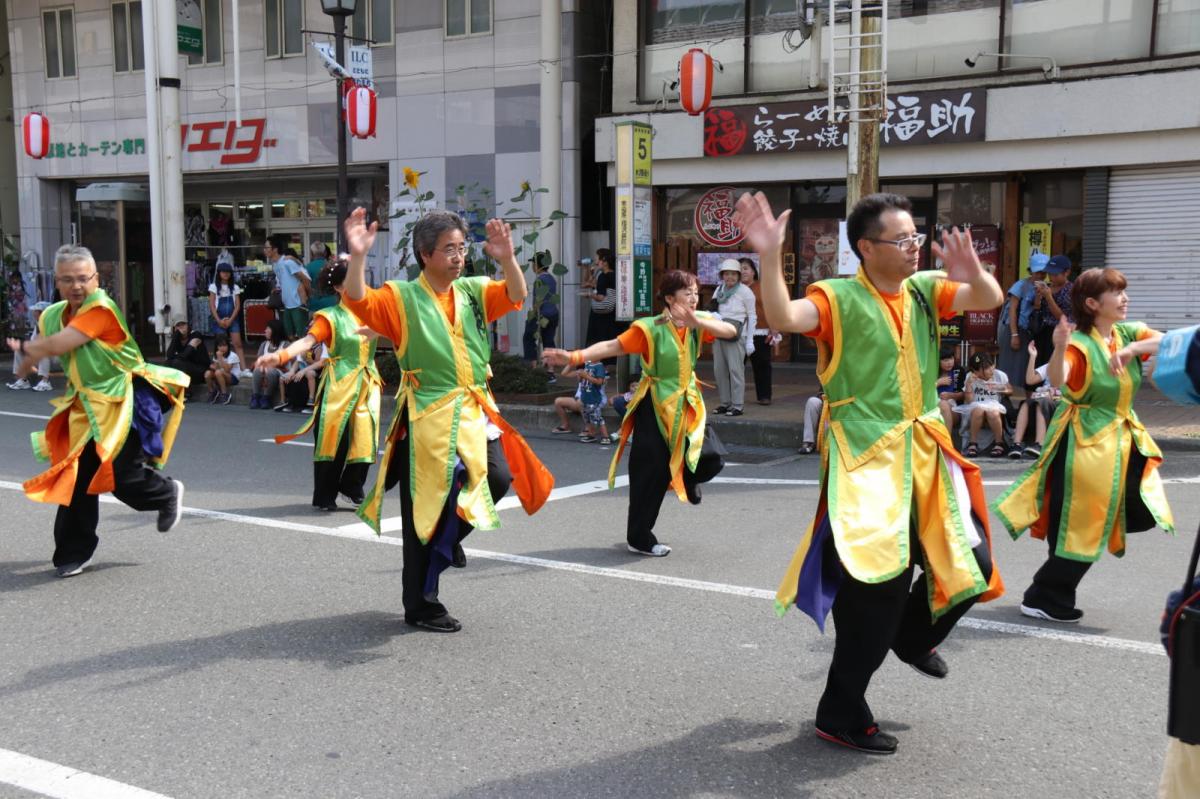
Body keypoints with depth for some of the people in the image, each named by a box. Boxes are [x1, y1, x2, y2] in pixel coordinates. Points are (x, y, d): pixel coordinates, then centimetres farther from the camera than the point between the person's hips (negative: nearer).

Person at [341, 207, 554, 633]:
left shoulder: (473, 291, 9)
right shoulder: (401, 297, -5)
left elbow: (514, 296, -3)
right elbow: (357, 301, -19)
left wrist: (507, 259, -20)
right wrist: (358, 257, -33)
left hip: (474, 412, 5)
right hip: (427, 416, -5)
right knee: (424, 513, 1)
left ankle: (450, 537, 27)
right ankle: (421, 606, 16)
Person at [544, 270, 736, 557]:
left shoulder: (699, 321, -3)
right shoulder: (650, 328, -15)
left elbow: (731, 331, -18)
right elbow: (613, 346, -19)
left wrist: (697, 322, -35)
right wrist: (574, 356, -31)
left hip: (687, 404, 5)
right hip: (655, 407, -4)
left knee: (711, 459, -8)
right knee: (651, 472, -3)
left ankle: (685, 478, 30)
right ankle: (639, 539, 11)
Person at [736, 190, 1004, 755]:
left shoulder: (924, 288, 7)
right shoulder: (839, 298, -11)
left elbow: (989, 300, -3)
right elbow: (783, 318, -28)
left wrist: (973, 274, -24)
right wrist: (770, 257, -41)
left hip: (924, 452, 7)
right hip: (866, 458, -7)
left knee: (971, 564, 11)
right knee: (880, 581, -9)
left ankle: (913, 636, 42)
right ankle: (840, 712, 7)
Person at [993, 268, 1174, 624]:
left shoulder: (1129, 333, 2)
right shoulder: (1080, 343, -17)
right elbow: (1056, 381, -35)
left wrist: (1132, 349, -28)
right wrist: (1060, 348, -54)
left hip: (1122, 438, 7)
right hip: (1083, 441, -7)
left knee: (1144, 512, 5)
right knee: (1079, 525, -4)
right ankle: (1043, 599, 10)